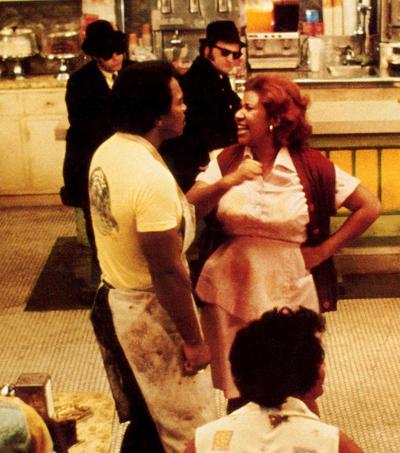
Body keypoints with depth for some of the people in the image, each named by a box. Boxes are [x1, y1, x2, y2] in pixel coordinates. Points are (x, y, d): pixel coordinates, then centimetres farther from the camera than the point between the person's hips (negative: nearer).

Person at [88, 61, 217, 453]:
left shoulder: (106, 152, -1)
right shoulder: (153, 178, -29)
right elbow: (167, 272, -25)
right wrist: (193, 340, -16)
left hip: (113, 300, 9)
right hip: (149, 312, -9)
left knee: (142, 419, 25)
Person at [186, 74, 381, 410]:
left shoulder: (310, 166, -8)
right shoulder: (227, 160, 0)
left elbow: (370, 207, -4)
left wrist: (323, 250, -5)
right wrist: (227, 182, -23)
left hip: (288, 294, -2)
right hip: (231, 292, 2)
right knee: (238, 394, 13)